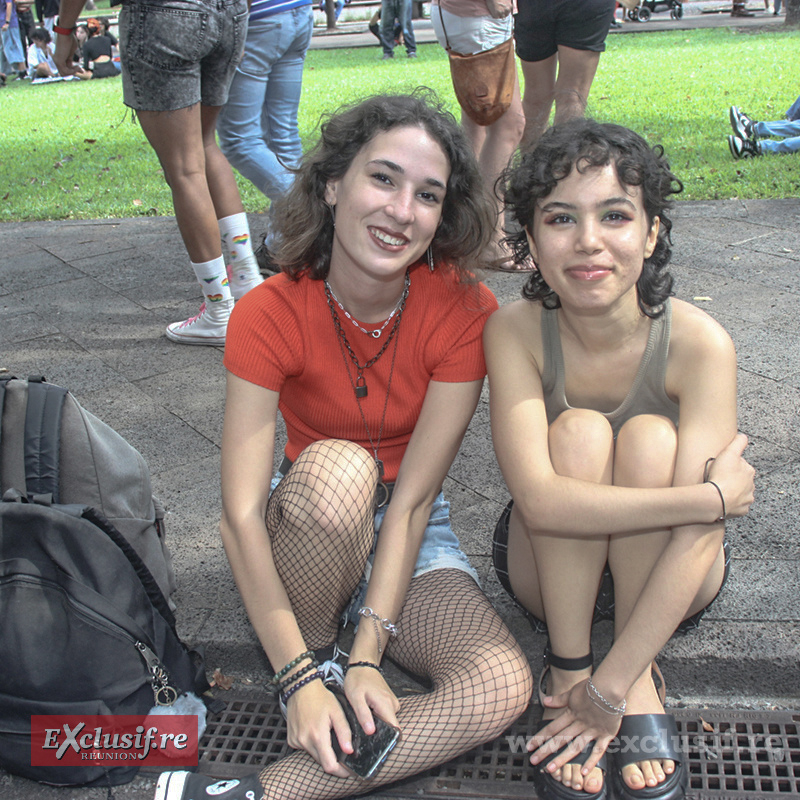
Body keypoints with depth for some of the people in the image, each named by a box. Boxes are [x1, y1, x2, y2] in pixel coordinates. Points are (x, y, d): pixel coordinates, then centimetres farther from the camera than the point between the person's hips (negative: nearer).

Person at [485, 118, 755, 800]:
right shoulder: (515, 331, -21)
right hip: (551, 568, 0)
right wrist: (713, 496, -33)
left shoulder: (698, 343, -23)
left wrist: (612, 689, -31)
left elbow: (697, 538, -28)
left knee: (649, 438, -28)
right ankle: (565, 670, -15)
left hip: (662, 580, 0)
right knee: (579, 431, -28)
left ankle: (640, 681, -15)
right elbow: (538, 499, -33)